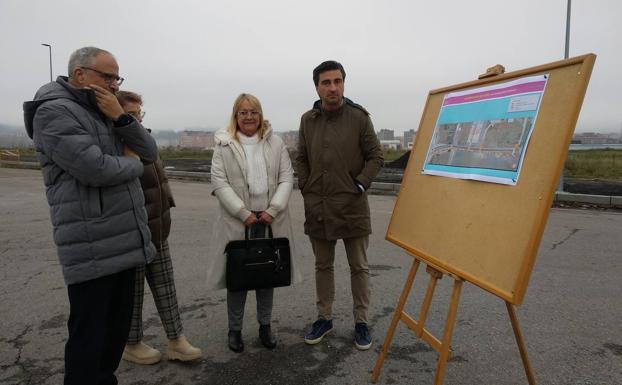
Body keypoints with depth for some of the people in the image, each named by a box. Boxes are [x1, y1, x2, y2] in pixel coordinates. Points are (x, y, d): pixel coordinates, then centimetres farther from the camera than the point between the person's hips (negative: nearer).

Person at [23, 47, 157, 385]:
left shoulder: (104, 113, 16)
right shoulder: (54, 111, -10)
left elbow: (150, 152, 8)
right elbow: (95, 169, -22)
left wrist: (121, 117, -7)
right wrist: (133, 164, -3)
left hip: (124, 241, 8)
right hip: (92, 249, -8)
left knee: (117, 328, 18)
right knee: (89, 337, 2)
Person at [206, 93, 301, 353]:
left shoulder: (275, 143, 7)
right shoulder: (224, 145, 1)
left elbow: (286, 178, 2)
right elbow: (219, 183, -6)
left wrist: (273, 210, -10)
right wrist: (243, 213, -14)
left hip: (270, 220, 2)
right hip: (237, 222, -2)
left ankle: (265, 326, 28)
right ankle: (235, 329, 24)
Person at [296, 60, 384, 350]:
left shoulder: (359, 117, -5)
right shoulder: (307, 120, 6)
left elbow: (376, 156, -1)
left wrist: (360, 186, -9)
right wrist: (306, 190, 3)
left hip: (352, 207, -3)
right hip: (317, 208, 3)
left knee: (359, 267, 8)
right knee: (323, 266, 15)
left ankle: (361, 322, 25)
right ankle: (324, 318, 31)